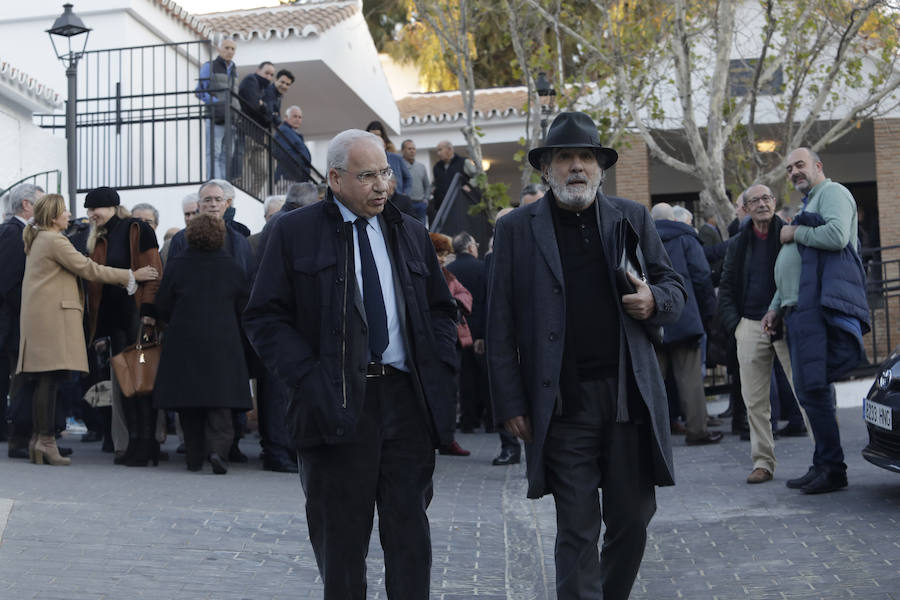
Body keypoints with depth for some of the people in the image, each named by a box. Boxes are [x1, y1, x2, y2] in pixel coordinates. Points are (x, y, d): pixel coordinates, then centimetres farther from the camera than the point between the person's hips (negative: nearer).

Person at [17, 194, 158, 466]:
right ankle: (46, 440, -13)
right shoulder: (55, 241, -10)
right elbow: (88, 269, -11)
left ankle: (39, 438, 8)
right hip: (53, 314, -10)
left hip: (39, 315, 10)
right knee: (50, 379, -11)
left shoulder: (37, 240, 22)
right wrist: (131, 276, -7)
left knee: (44, 381, 8)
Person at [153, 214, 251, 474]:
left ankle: (194, 457, 11)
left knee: (188, 401, 8)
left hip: (184, 343, 0)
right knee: (220, 402, 0)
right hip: (223, 344, 0)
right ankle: (218, 447, -20)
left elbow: (162, 308, 2)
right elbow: (243, 309, 6)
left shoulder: (176, 266, -2)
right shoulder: (232, 268, 0)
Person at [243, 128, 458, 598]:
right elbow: (264, 317, -1)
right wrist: (308, 378, -12)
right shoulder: (295, 233, 1)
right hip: (336, 402, -3)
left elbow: (442, 309, 21)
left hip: (407, 397, 3)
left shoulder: (411, 234, 15)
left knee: (409, 532, 5)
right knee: (341, 537, 6)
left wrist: (440, 366, 5)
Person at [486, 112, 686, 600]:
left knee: (632, 518, 10)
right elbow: (501, 329, 1)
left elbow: (674, 289, 15)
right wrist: (510, 405, -5)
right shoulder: (516, 229, 3)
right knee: (577, 529, 0)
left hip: (630, 397, 3)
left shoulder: (633, 218, 11)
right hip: (563, 404, -3)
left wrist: (654, 301, -9)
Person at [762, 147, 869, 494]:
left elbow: (837, 235, -20)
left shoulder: (832, 192, 0)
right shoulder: (808, 205, 30)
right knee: (810, 390, 8)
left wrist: (795, 233, -6)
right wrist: (776, 308, 26)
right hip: (799, 310, 10)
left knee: (813, 387, -14)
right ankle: (823, 467, 11)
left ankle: (832, 469, -10)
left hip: (818, 307, -10)